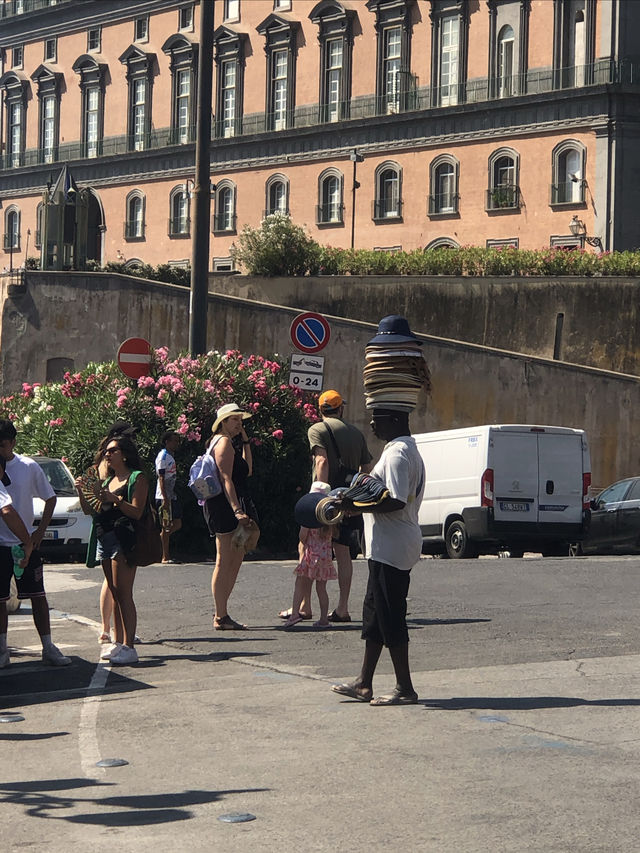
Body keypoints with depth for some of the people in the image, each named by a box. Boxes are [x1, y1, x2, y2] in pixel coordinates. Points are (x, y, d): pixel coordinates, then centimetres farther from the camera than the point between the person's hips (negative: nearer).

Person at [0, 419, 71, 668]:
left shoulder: (29, 467, -1)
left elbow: (50, 499, 9)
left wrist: (39, 532, 0)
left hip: (27, 543, 0)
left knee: (38, 596, 3)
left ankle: (48, 648, 9)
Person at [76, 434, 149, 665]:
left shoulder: (137, 478, -3)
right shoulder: (109, 480, 21)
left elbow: (137, 512, -13)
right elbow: (91, 511, 19)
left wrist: (114, 499, -24)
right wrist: (81, 493, 4)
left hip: (123, 540, -8)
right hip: (105, 540, 8)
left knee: (123, 594, -12)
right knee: (115, 594, 10)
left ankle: (129, 646, -14)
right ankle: (118, 642, 15)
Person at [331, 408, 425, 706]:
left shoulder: (397, 454, -17)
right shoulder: (406, 450, 17)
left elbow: (396, 502, -26)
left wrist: (356, 504, -20)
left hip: (391, 548, -11)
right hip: (388, 546, 11)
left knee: (390, 617, -5)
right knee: (374, 614, 15)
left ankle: (405, 689, 0)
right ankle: (364, 684, 21)